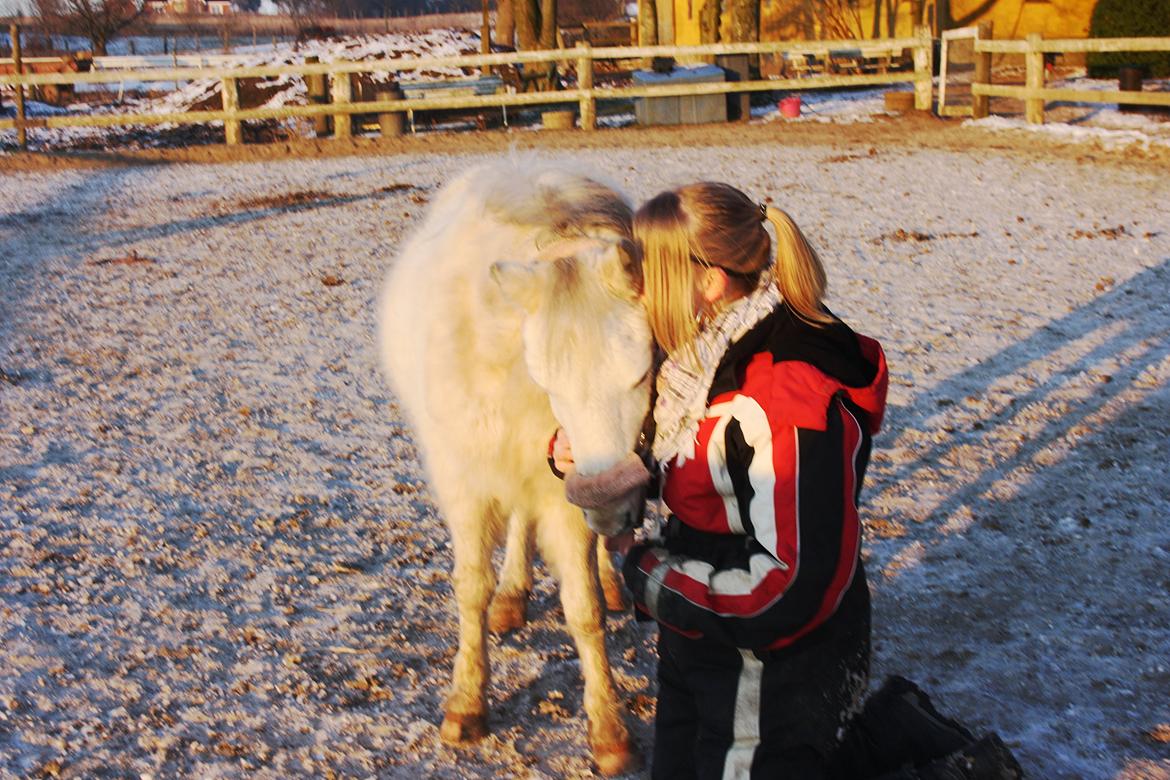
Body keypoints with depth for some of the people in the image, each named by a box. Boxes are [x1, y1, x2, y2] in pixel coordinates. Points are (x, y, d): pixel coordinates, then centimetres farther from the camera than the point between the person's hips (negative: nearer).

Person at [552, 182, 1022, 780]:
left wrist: (647, 572, -21)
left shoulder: (789, 400, -29)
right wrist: (575, 451, -10)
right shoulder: (709, 357, -3)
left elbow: (793, 587, -31)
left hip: (770, 673, -9)